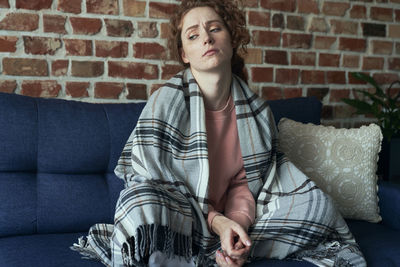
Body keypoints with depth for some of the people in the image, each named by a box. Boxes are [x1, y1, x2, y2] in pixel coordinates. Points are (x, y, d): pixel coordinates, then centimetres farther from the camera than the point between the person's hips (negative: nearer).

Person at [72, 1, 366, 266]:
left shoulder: (255, 108, -1)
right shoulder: (166, 101, -15)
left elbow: (244, 182, 3)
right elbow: (157, 180, -13)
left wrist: (238, 223, -19)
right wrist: (216, 221, -22)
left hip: (227, 217, 5)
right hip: (174, 222, -5)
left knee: (316, 203, -8)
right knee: (143, 209, -39)